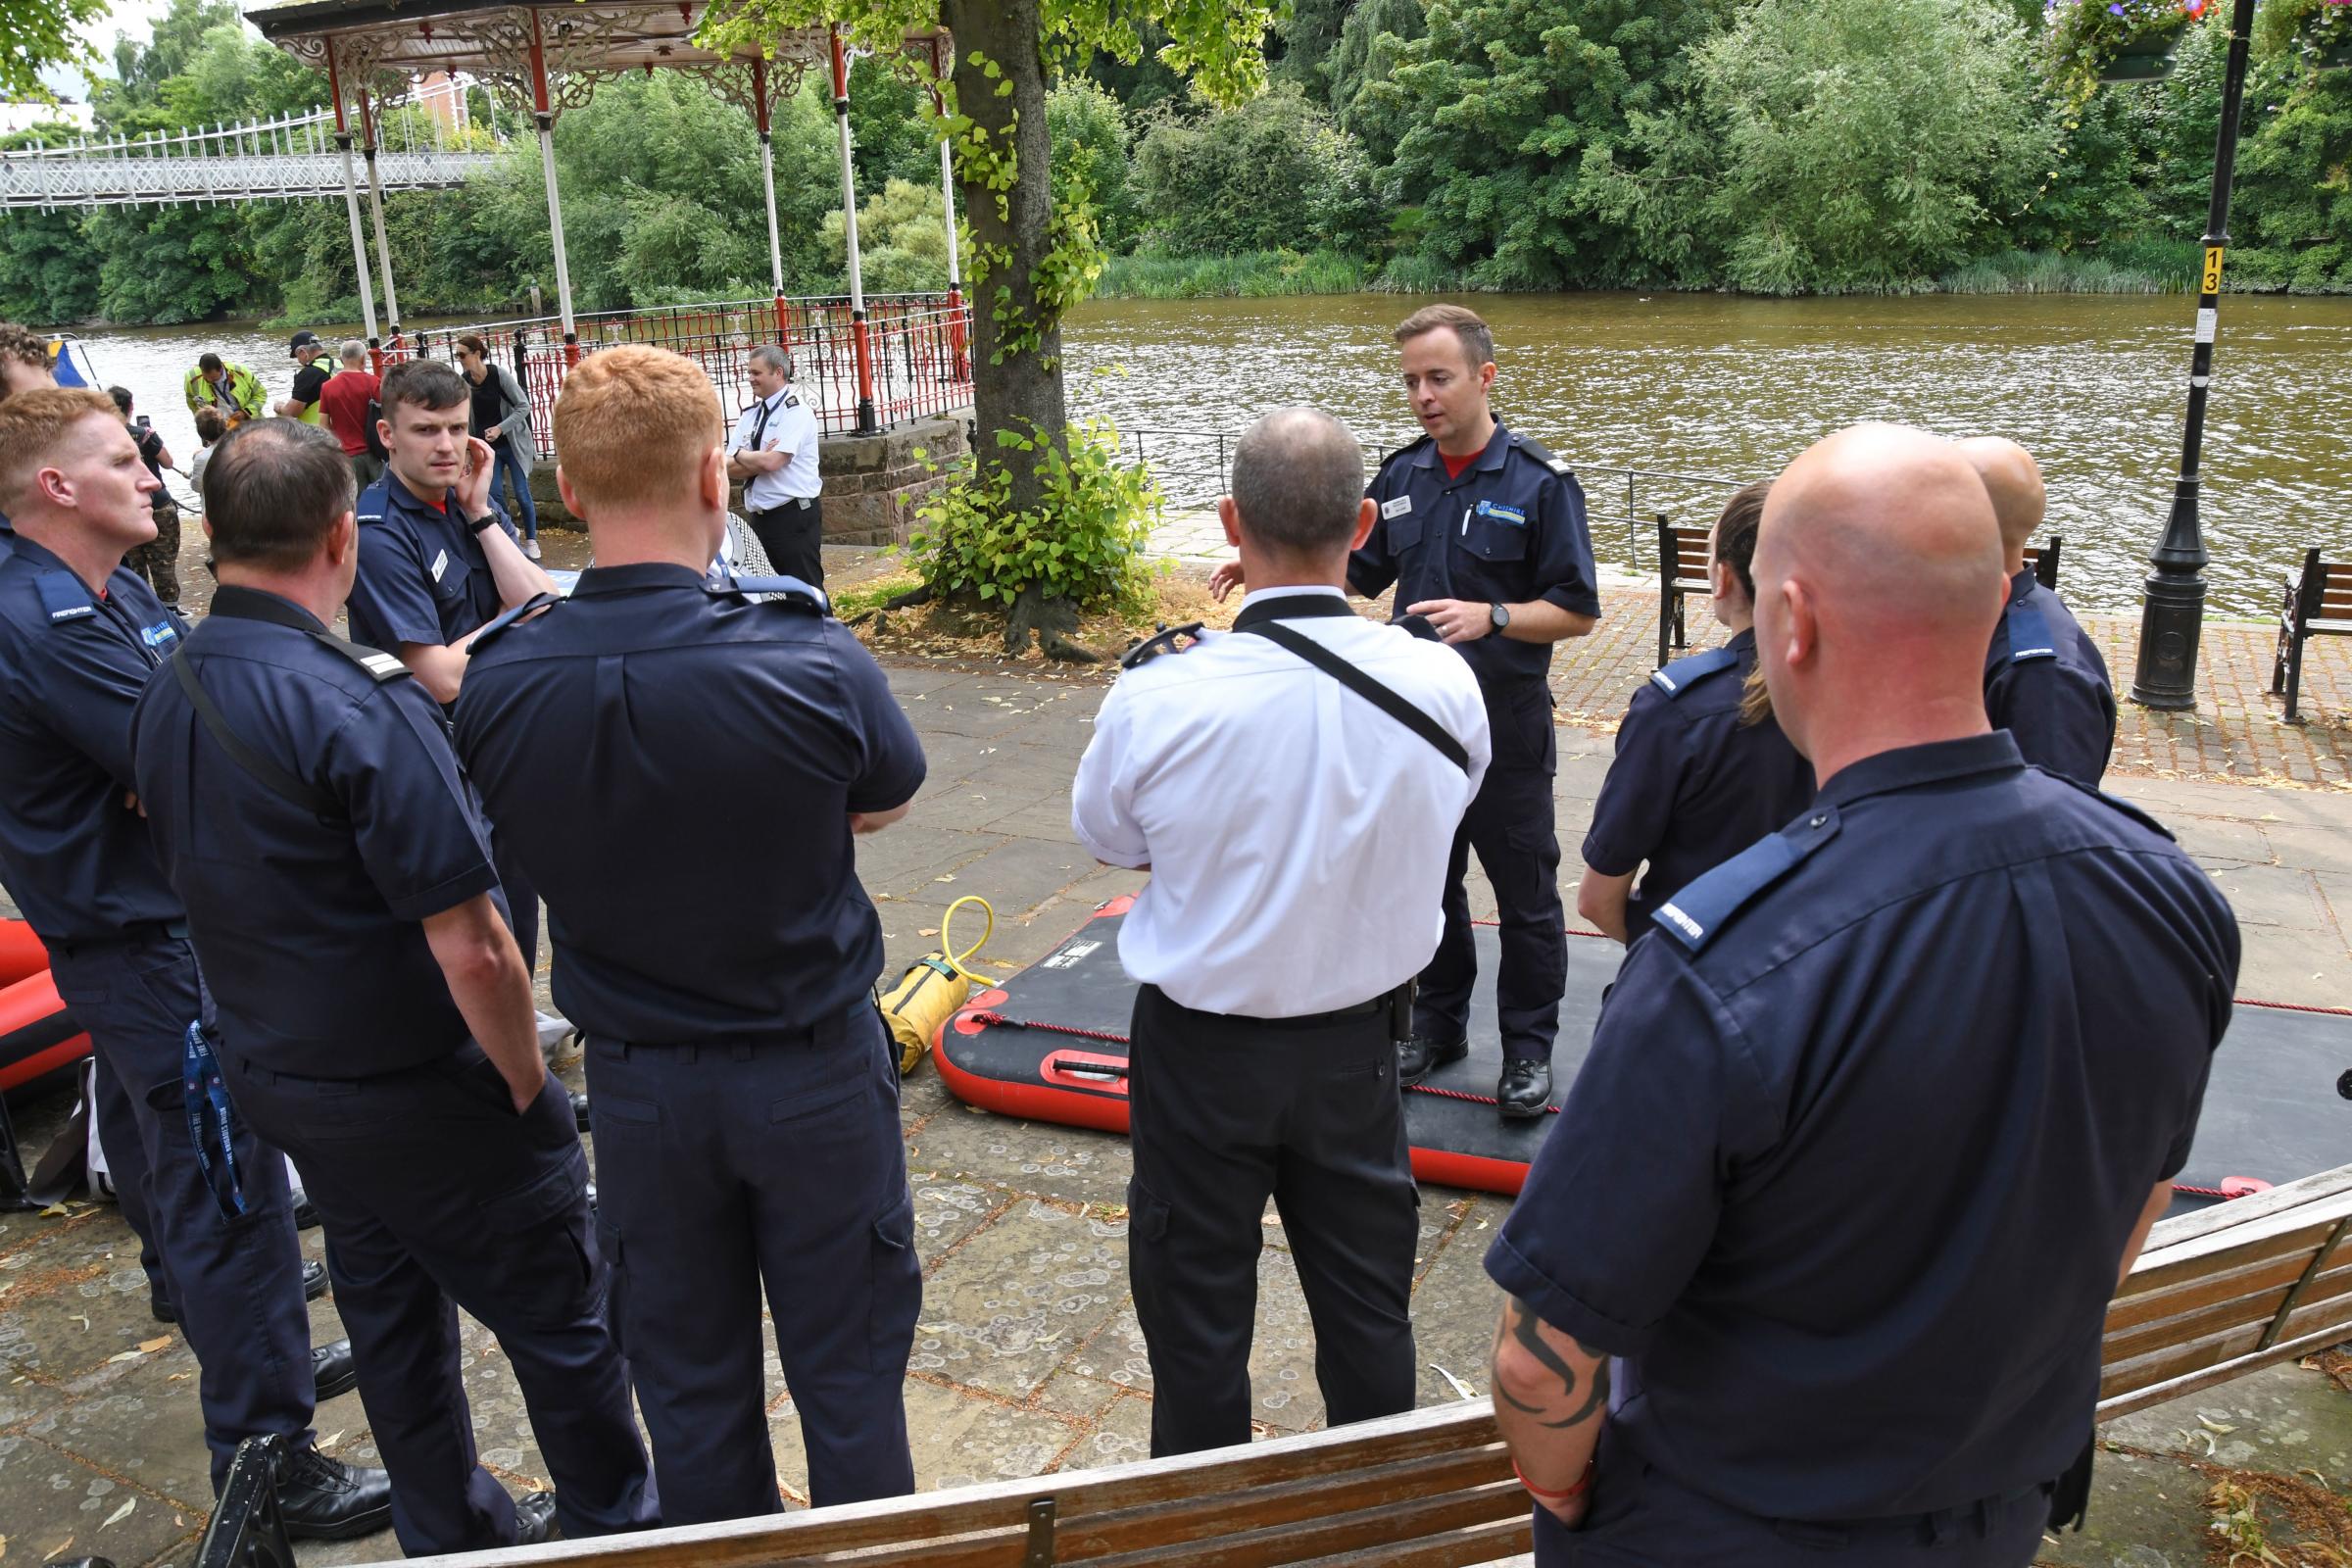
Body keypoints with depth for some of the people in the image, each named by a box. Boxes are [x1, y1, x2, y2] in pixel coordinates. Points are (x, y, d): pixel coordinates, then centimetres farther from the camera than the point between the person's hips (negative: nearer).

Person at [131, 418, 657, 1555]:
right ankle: (617, 1527, 28)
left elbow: (203, 883, 11)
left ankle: (449, 1531, 39)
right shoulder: (362, 704, -27)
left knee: (388, 1313, 22)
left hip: (274, 1078, 8)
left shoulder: (163, 701, -2)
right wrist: (527, 1081, -13)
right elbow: (471, 950, -27)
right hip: (422, 1095, -8)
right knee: (558, 1319, 11)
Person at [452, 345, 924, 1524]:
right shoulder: (813, 663, -23)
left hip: (637, 1084, 3)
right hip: (815, 1071, -2)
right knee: (846, 1376, 16)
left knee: (689, 1386, 21)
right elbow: (886, 803, -3)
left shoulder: (496, 684, -15)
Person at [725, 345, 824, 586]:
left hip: (794, 515, -7)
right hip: (759, 518, 7)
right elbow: (728, 468, 5)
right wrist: (759, 460, -12)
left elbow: (772, 461, -20)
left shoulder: (796, 412, -9)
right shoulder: (750, 415, 12)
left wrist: (741, 455, -3)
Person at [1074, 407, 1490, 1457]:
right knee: (1367, 1303, 22)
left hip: (1201, 1049, -2)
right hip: (1357, 1046, 3)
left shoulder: (1158, 699, -24)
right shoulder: (1442, 682, -17)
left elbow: (1104, 835, -5)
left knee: (1197, 1313, 18)